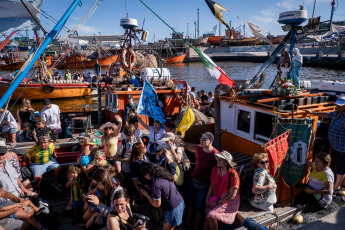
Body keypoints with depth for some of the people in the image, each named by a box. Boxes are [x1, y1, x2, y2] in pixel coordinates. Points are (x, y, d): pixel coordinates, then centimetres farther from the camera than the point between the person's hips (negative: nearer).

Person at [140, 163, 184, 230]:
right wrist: (151, 188, 13)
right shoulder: (164, 175, -1)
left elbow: (157, 204, -15)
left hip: (173, 209, -8)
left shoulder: (156, 184, -25)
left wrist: (146, 195, -3)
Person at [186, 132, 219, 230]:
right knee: (190, 203, 19)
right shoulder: (198, 148, -5)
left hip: (204, 185, -5)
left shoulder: (215, 155, -23)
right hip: (194, 180, 6)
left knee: (199, 207, 8)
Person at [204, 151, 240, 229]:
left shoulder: (233, 175, -19)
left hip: (229, 202, -5)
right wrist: (207, 199, 2)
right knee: (207, 215, -19)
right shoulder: (215, 169, -2)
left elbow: (231, 196, -17)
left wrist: (217, 203, -13)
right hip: (217, 198, 5)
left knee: (211, 215, -24)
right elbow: (212, 185, 11)